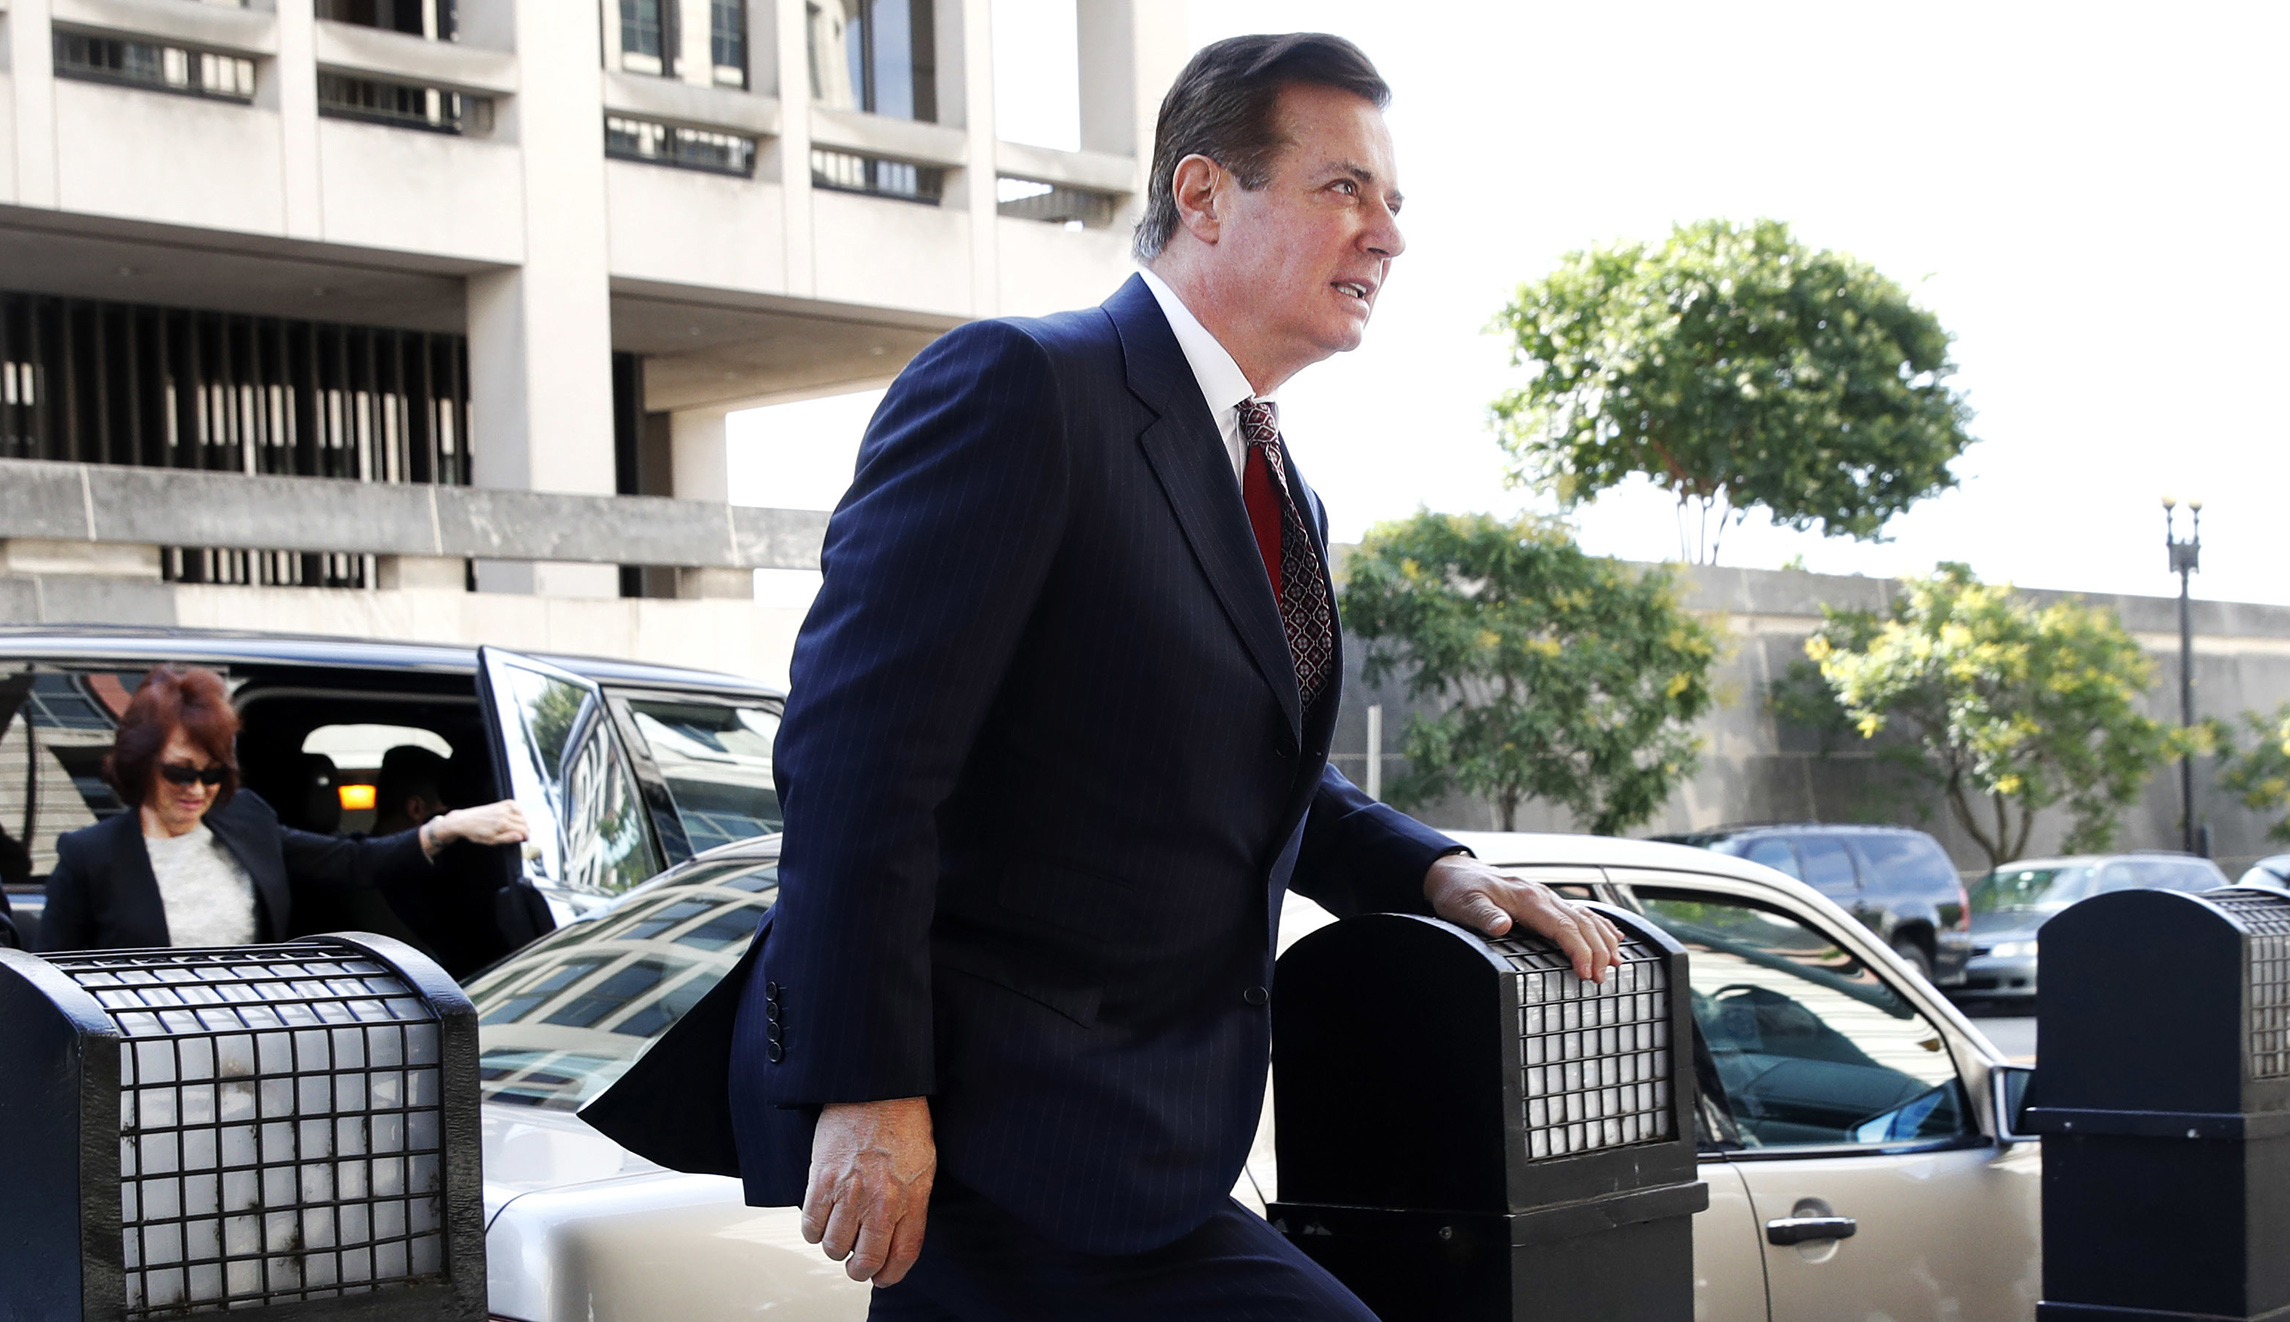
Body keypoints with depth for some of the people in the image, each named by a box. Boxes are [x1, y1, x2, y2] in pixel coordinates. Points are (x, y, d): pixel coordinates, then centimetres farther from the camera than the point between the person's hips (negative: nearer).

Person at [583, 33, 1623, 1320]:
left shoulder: (1282, 495, 18)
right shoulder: (1016, 387, -11)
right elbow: (857, 746, -19)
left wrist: (1436, 871, 8)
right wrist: (868, 1093, -25)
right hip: (956, 1130, -10)